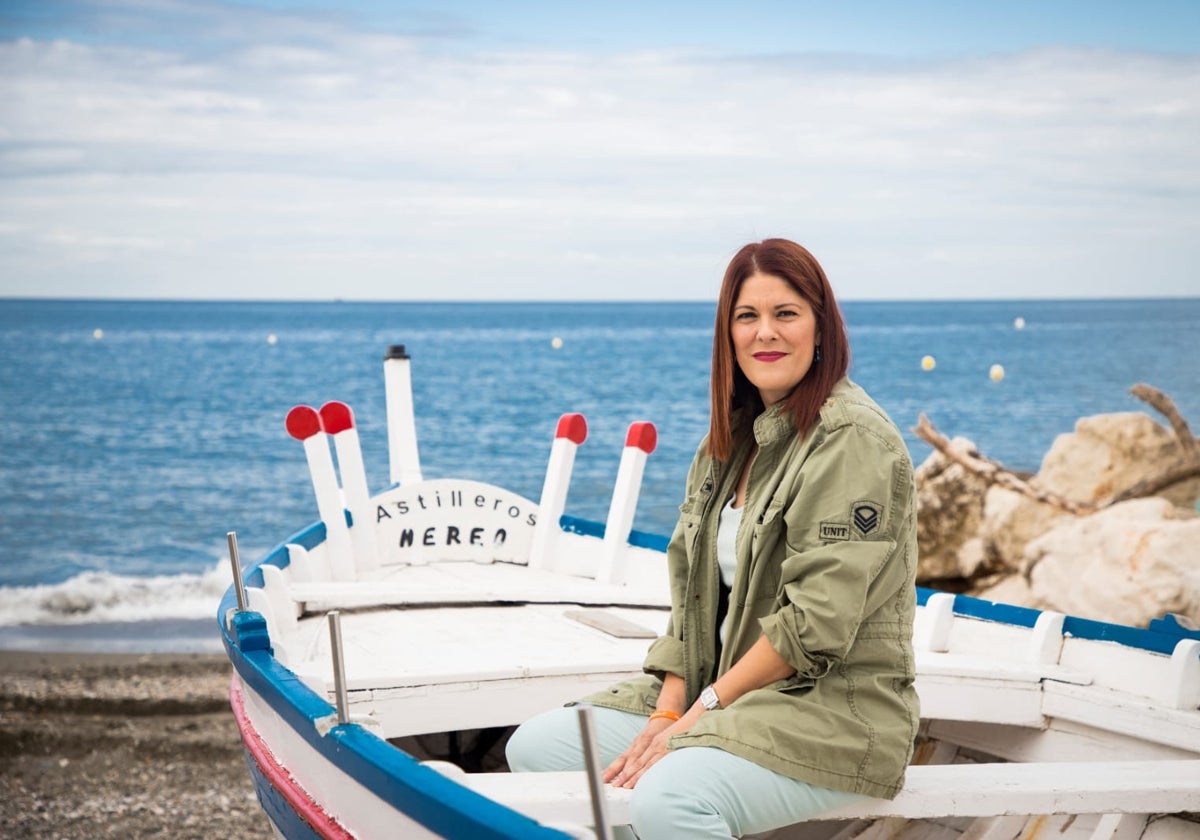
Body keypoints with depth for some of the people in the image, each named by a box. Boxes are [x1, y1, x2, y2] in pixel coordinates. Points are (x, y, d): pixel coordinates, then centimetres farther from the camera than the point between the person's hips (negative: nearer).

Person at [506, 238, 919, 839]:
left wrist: (704, 711, -16)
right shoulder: (732, 439, 13)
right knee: (535, 746, -2)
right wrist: (669, 709, -4)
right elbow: (692, 589, 10)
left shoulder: (852, 441, -14)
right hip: (721, 692, 9)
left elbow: (816, 624, -20)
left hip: (831, 711, -8)